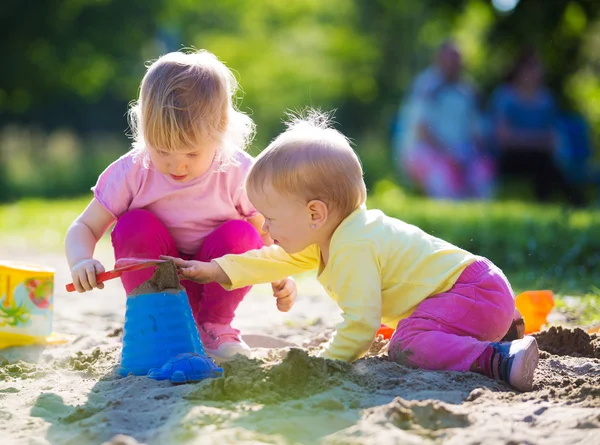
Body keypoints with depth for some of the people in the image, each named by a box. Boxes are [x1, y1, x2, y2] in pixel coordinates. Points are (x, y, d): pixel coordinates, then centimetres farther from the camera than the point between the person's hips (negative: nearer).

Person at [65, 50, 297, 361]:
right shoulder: (132, 172, -16)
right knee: (134, 225, -25)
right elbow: (84, 228, -11)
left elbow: (267, 233, -5)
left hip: (215, 286, 1)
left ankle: (214, 328, -3)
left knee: (240, 234, -26)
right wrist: (81, 261, -34)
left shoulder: (238, 172, -16)